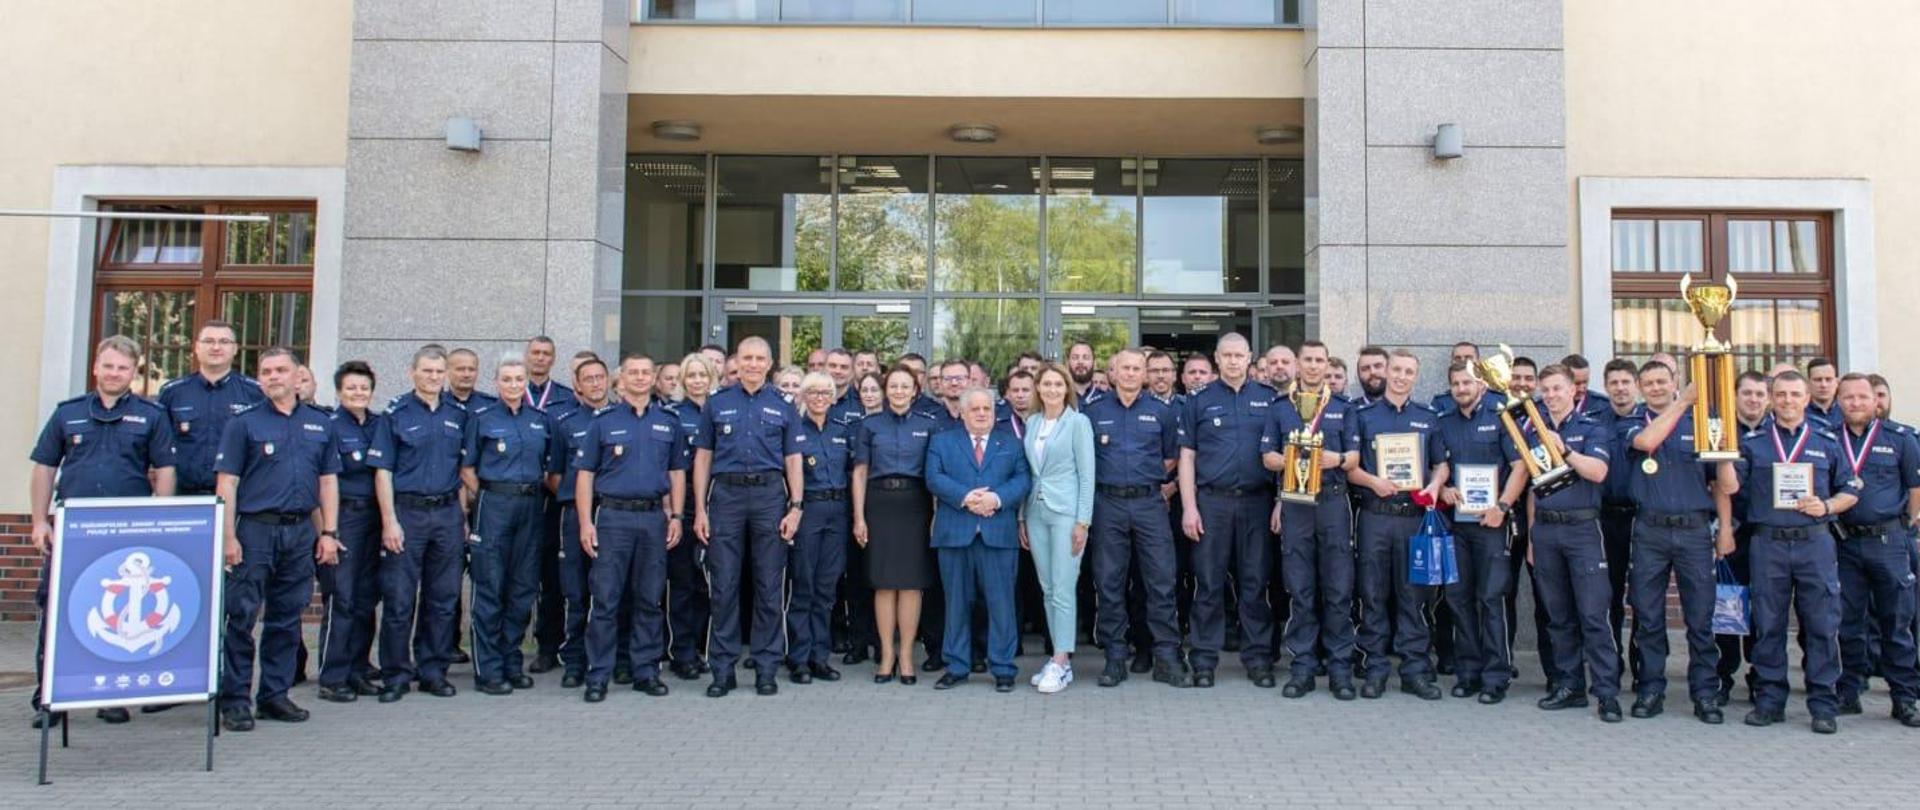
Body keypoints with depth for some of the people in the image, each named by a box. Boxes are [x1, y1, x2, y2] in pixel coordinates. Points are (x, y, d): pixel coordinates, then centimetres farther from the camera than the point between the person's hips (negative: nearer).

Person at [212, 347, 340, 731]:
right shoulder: (244, 423, 1)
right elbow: (226, 482, -3)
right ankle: (235, 699, 5)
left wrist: (328, 532, 6)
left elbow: (328, 481, 13)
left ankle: (274, 695, 19)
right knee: (242, 617, -2)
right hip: (256, 529, -3)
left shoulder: (321, 424, 11)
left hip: (302, 531, 3)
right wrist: (228, 536, -11)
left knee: (287, 619, 9)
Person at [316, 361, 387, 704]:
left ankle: (358, 672, 18)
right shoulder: (329, 426, -4)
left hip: (374, 517, 5)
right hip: (343, 516, -5)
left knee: (366, 598, 9)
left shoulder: (381, 424, 11)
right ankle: (332, 678, 3)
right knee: (341, 599, -5)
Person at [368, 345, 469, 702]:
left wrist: (464, 515, 7)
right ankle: (396, 675, 10)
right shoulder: (396, 414, 0)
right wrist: (389, 521, -11)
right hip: (407, 512, -3)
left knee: (442, 598, 8)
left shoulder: (457, 416, 10)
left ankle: (433, 670, 18)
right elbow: (382, 472, -4)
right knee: (399, 599, -1)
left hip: (447, 512, 4)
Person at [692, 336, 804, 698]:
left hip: (770, 495, 0)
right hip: (726, 494, 0)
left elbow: (793, 460, 8)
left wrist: (795, 507, -2)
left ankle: (766, 668, 10)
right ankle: (723, 669, 9)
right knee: (723, 586, 1)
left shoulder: (783, 407, 10)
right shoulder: (717, 404, 10)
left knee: (769, 586, 2)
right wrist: (699, 509, 1)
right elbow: (703, 458, 9)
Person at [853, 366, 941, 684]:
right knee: (884, 582, 1)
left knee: (911, 582, 0)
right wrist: (859, 517, -1)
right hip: (880, 503, 0)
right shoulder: (870, 425, 8)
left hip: (915, 504, 0)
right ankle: (887, 654, 10)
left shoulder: (928, 426, 8)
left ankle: (906, 655, 8)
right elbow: (860, 472, 6)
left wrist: (937, 514, -3)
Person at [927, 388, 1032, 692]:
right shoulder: (942, 442, 13)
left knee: (1001, 602, -1)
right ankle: (956, 667, 15)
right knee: (957, 603, 6)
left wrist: (996, 498, -15)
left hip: (999, 533, 0)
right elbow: (934, 478, -1)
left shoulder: (1011, 444, 15)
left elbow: (1023, 479, 3)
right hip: (954, 533, 0)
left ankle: (1002, 668, 8)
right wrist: (965, 497, -15)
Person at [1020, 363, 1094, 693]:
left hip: (1066, 512, -5)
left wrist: (1083, 521, -12)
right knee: (1047, 589, 8)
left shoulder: (1078, 422, -3)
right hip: (1036, 512, 6)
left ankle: (1061, 663, -3)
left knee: (1062, 589, -7)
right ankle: (1059, 656, 16)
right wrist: (1022, 517, 10)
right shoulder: (1031, 423, 12)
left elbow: (1087, 475, -6)